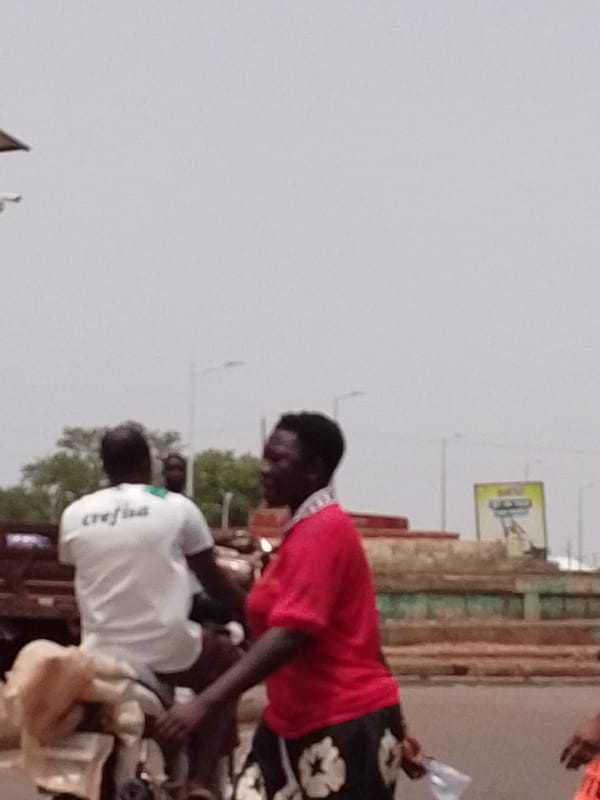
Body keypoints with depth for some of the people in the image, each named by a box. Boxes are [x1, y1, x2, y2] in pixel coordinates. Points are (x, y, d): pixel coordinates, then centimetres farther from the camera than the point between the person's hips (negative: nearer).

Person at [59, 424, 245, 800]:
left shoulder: (74, 515, 2)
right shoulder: (176, 507, -5)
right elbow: (216, 583, 5)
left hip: (101, 658, 3)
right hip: (169, 653, -3)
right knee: (230, 665, 26)